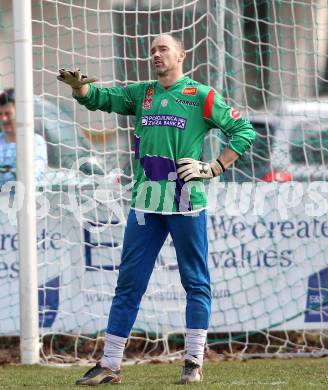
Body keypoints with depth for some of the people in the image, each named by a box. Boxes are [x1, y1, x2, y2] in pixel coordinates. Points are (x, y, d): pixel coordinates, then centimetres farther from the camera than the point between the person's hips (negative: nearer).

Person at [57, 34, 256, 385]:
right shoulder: (140, 94, 15)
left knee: (195, 282, 1)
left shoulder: (201, 96, 2)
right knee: (128, 283, 4)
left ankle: (194, 362, 8)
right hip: (145, 203, 4)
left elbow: (243, 131, 3)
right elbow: (99, 98, 5)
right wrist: (79, 86, -17)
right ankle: (109, 365, 7)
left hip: (186, 204, -4)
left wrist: (213, 169, -5)